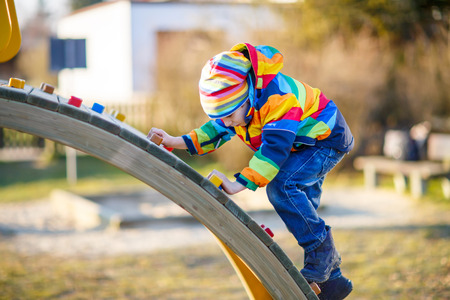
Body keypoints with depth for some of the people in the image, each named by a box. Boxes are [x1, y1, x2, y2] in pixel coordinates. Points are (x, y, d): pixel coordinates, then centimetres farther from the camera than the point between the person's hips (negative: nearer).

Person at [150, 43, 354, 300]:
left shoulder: (279, 97, -36)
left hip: (327, 140, -9)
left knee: (282, 185, -28)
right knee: (301, 212, 8)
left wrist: (238, 184, -49)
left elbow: (274, 148, -42)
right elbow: (215, 131, 2)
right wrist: (176, 142, -10)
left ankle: (323, 251, -17)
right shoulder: (238, 99, -9)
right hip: (301, 146, 9)